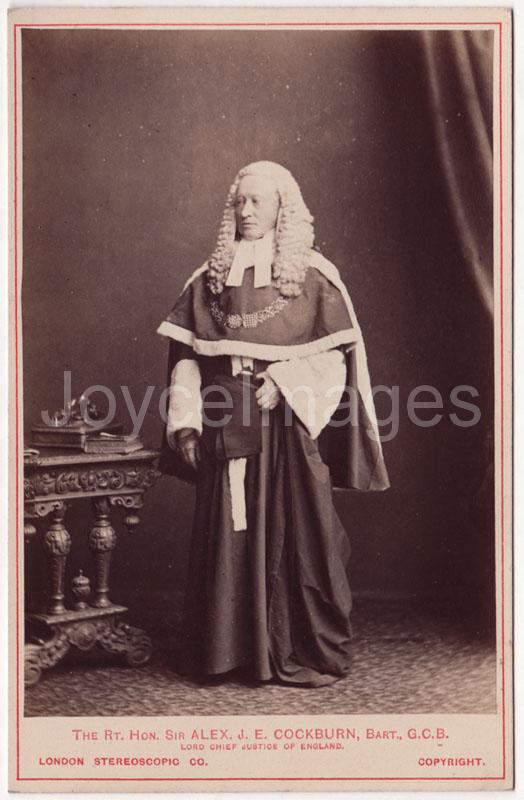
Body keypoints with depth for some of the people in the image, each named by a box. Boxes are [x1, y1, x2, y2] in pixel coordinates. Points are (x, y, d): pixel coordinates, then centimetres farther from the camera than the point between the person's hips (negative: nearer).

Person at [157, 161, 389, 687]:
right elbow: (185, 353, 9)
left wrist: (285, 381, -14)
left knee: (291, 532, -1)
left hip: (287, 422, -3)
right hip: (225, 424, 3)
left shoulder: (310, 274, 2)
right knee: (227, 536, 5)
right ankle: (228, 648, 16)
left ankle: (307, 653, 10)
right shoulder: (212, 276, 11)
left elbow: (336, 352, -1)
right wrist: (185, 420, 1)